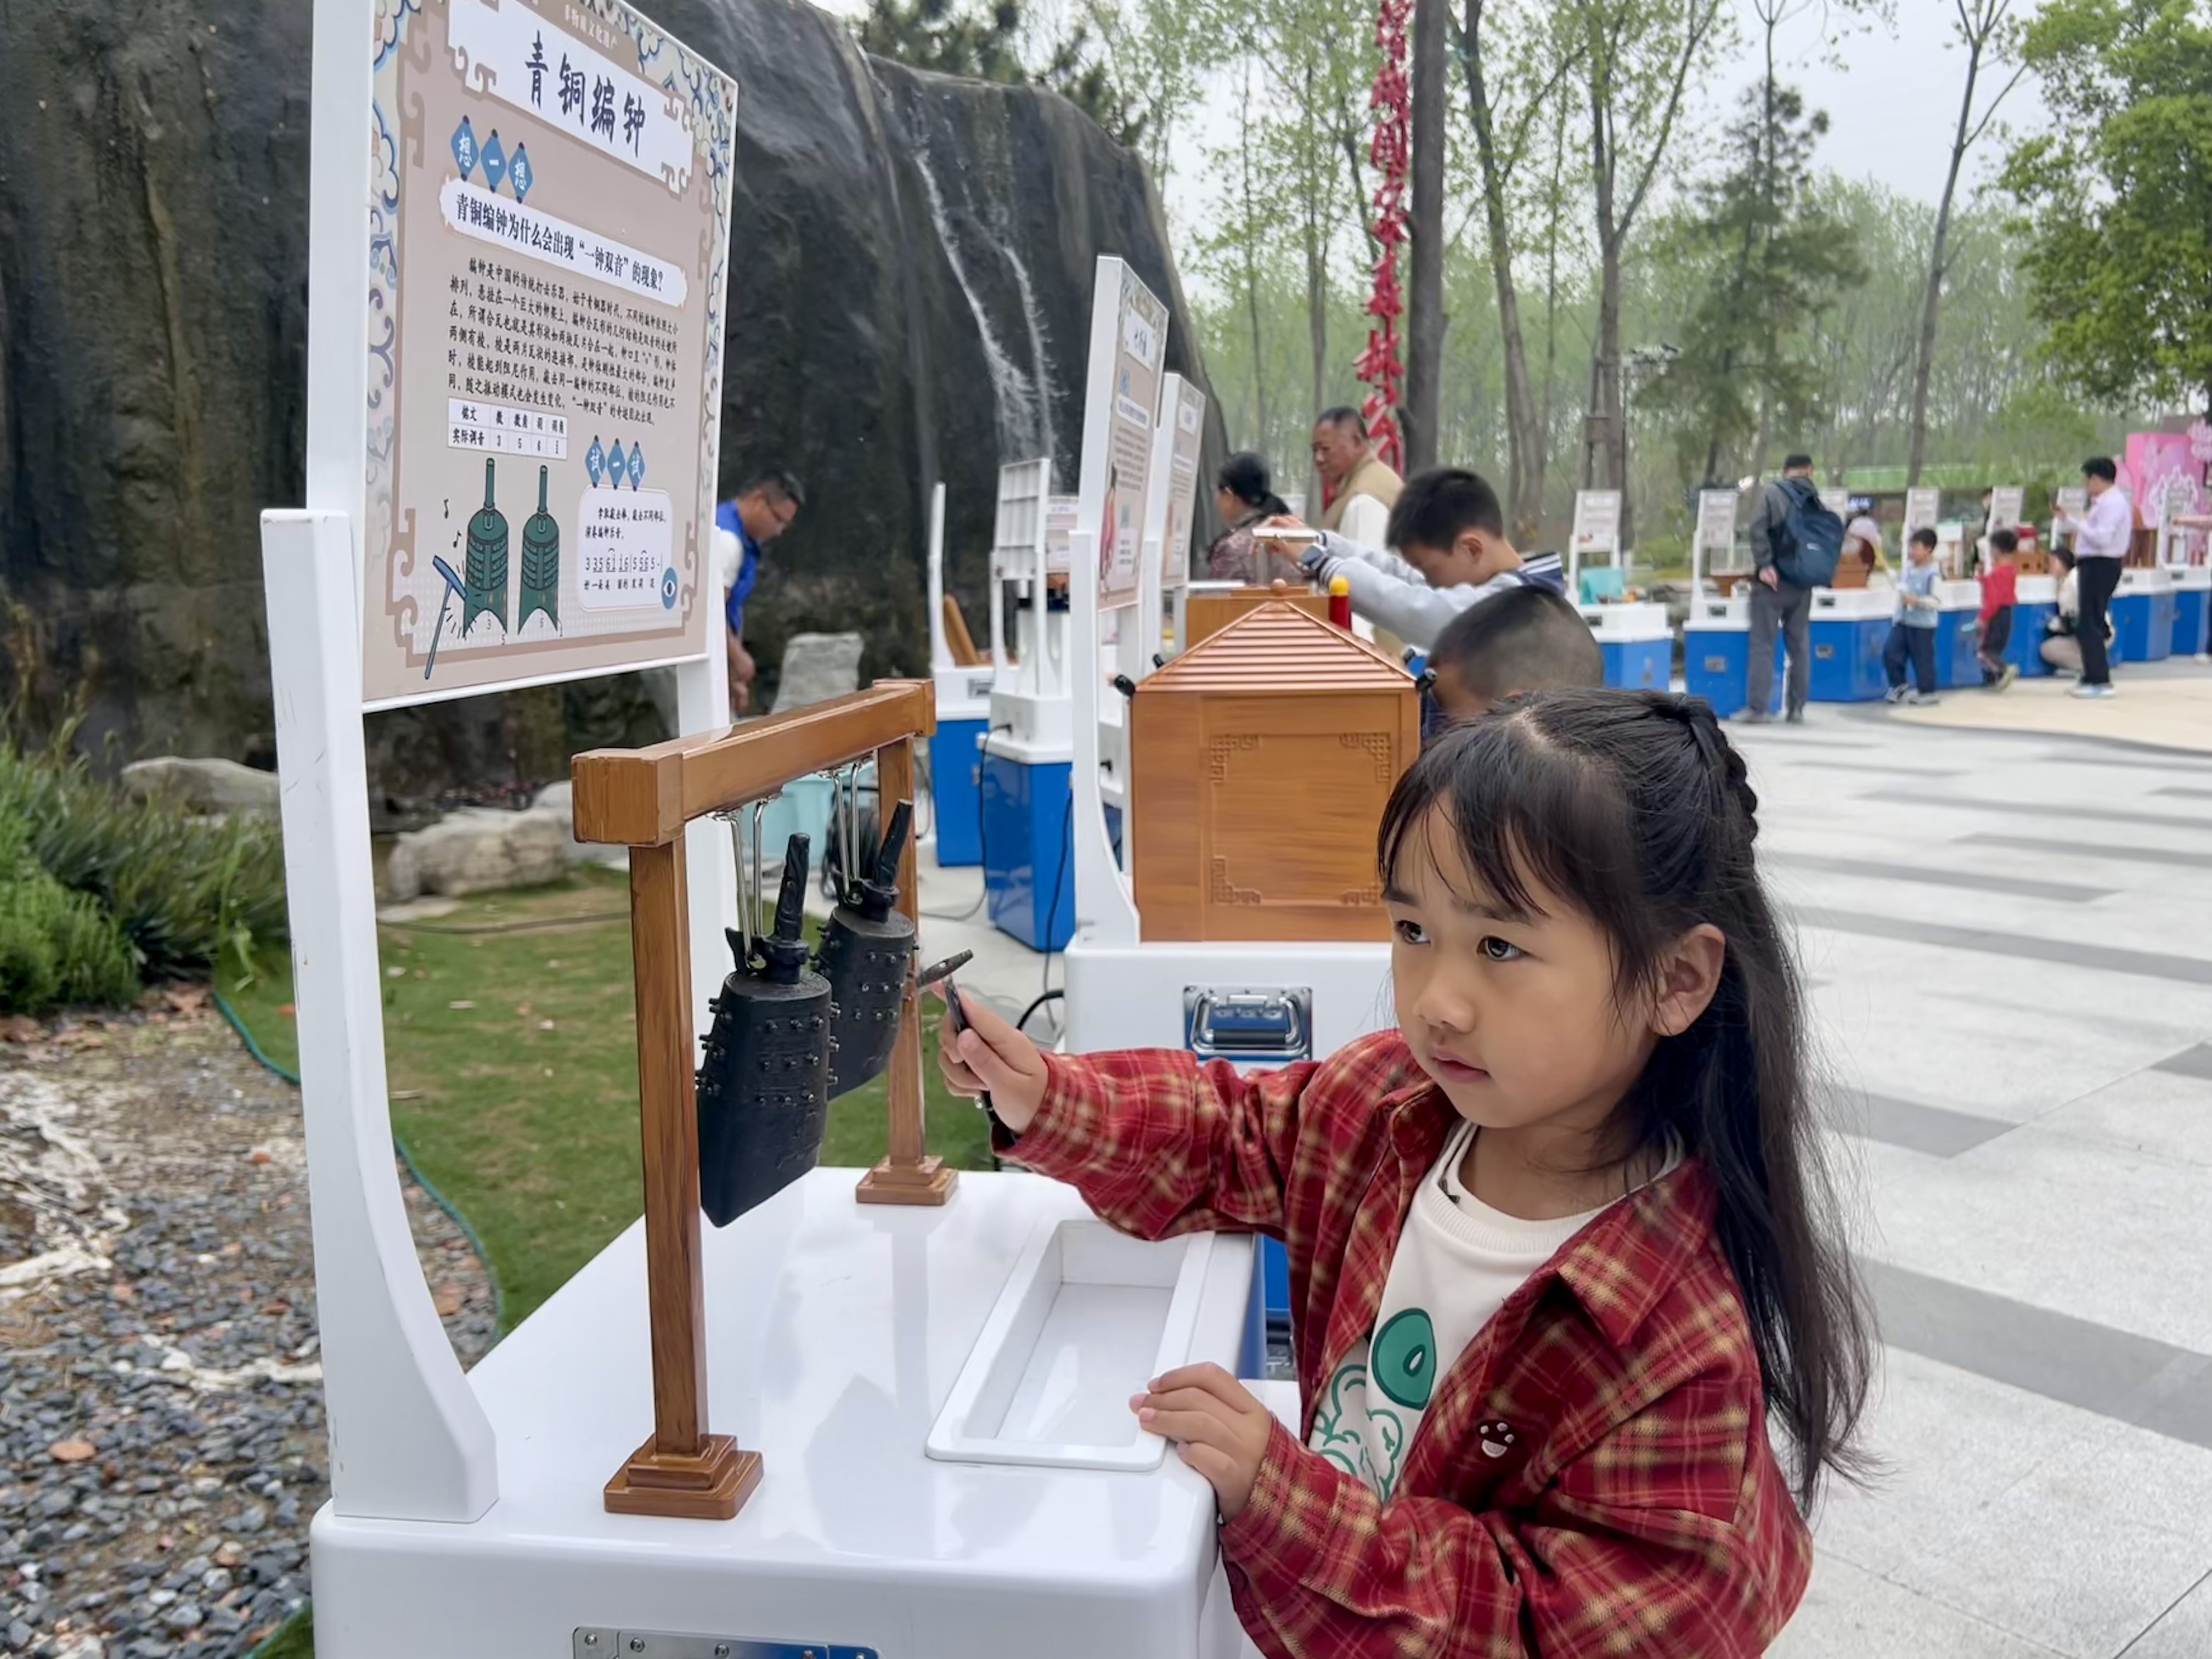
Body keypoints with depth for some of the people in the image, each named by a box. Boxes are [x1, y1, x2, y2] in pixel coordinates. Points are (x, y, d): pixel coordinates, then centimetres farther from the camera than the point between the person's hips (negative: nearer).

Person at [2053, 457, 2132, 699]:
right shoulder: (2105, 502, 16)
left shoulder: (2112, 503, -16)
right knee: (2088, 624, 15)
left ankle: (2100, 681, -6)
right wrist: (2068, 520, 14)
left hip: (2101, 565, -11)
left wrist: (2079, 524, -16)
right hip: (2095, 564, 11)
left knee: (2090, 625, -8)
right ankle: (2092, 677, 22)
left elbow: (2102, 538, -25)